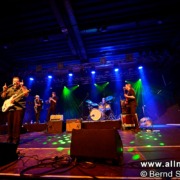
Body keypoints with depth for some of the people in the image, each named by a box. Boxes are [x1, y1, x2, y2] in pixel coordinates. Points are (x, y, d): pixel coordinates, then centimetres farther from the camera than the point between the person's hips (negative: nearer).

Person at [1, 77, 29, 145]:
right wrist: (4, 90, -4)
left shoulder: (23, 88, 1)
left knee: (17, 124, -7)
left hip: (19, 108, -5)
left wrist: (22, 86, -19)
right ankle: (9, 139, 24)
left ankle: (15, 140, 2)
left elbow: (26, 94, -17)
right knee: (10, 124, 11)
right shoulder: (9, 89, 15)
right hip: (9, 108, 5)